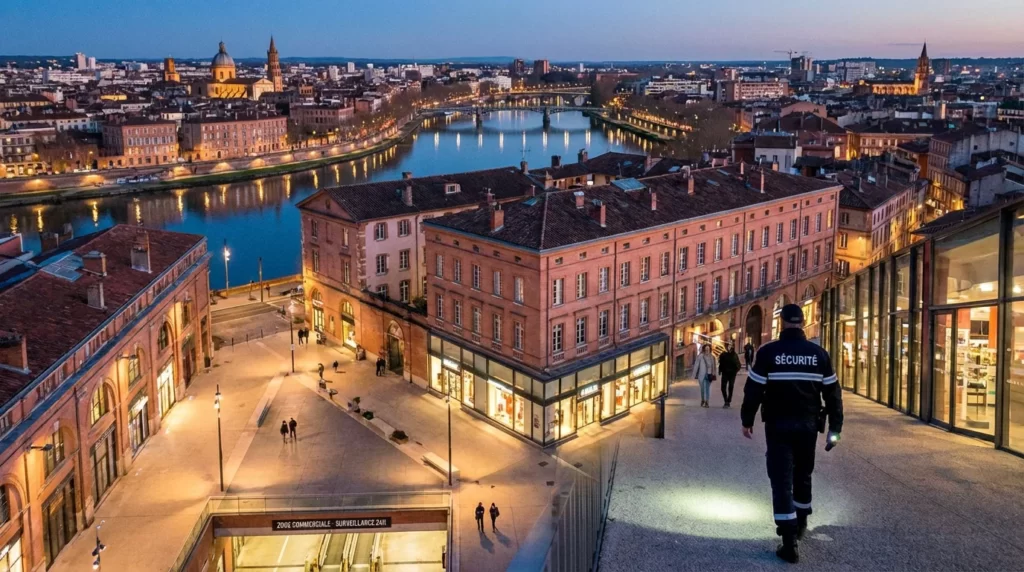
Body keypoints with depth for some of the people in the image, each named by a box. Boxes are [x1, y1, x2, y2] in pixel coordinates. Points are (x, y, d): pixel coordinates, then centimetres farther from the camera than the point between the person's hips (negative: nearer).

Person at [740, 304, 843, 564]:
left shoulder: (768, 352, -8)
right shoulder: (819, 353, 0)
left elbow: (753, 389, -7)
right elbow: (832, 393, 2)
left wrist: (747, 420, 6)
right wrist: (834, 428, 8)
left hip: (778, 425, -3)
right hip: (808, 425, 3)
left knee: (781, 479, -2)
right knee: (803, 475, 22)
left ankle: (789, 541, -8)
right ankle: (799, 524, 39)